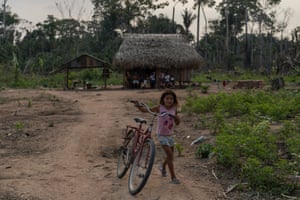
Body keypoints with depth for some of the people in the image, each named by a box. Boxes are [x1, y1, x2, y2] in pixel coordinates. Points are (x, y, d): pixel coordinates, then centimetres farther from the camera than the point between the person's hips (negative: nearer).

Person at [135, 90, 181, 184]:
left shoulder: (174, 109, -1)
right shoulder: (159, 108, -12)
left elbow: (177, 123, 3)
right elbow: (145, 110, -15)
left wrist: (176, 118, -19)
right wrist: (138, 106, -35)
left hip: (170, 135, 5)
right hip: (162, 135, -5)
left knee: (170, 156, 17)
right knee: (170, 155, -13)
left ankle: (163, 167, 48)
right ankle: (173, 178, -7)